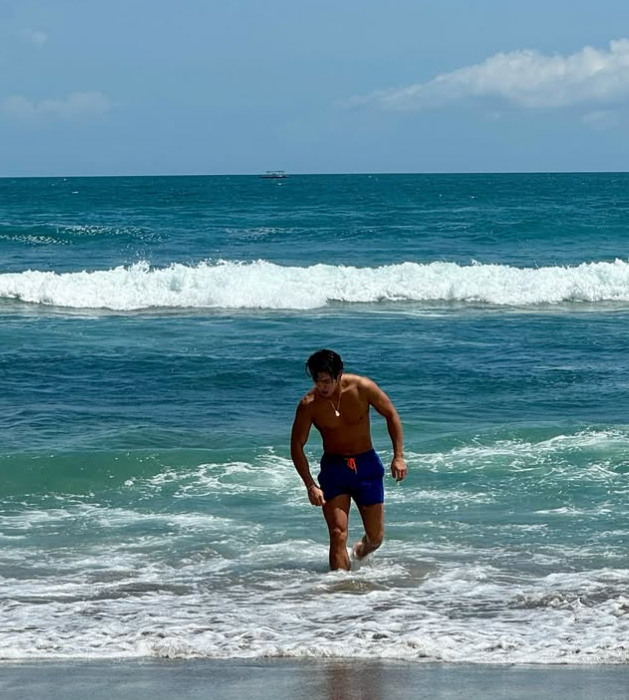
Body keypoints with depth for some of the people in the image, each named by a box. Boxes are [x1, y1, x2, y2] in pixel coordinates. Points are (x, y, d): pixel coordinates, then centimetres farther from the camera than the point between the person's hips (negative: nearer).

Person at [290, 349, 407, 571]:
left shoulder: (362, 388, -15)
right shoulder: (309, 404, -15)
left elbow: (391, 414, -1)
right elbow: (297, 446, -8)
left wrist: (398, 456, -6)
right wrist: (311, 486, -16)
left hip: (366, 464, 1)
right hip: (333, 467, -1)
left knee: (375, 537, 8)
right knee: (338, 534, -13)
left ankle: (360, 551, 42)